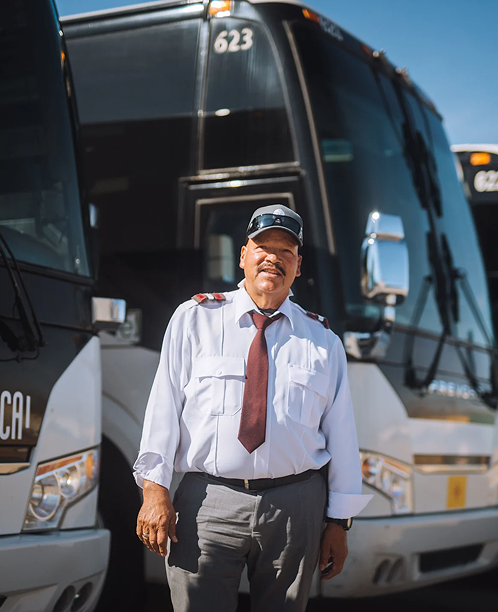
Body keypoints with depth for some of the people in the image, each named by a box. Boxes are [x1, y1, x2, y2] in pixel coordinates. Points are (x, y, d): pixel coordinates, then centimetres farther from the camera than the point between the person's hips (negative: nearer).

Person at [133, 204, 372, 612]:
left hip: (296, 508, 2)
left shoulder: (323, 341, 10)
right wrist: (155, 489, -8)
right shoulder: (194, 319, 6)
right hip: (208, 505, -1)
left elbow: (340, 432, 9)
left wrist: (339, 521, 6)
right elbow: (164, 406, 0)